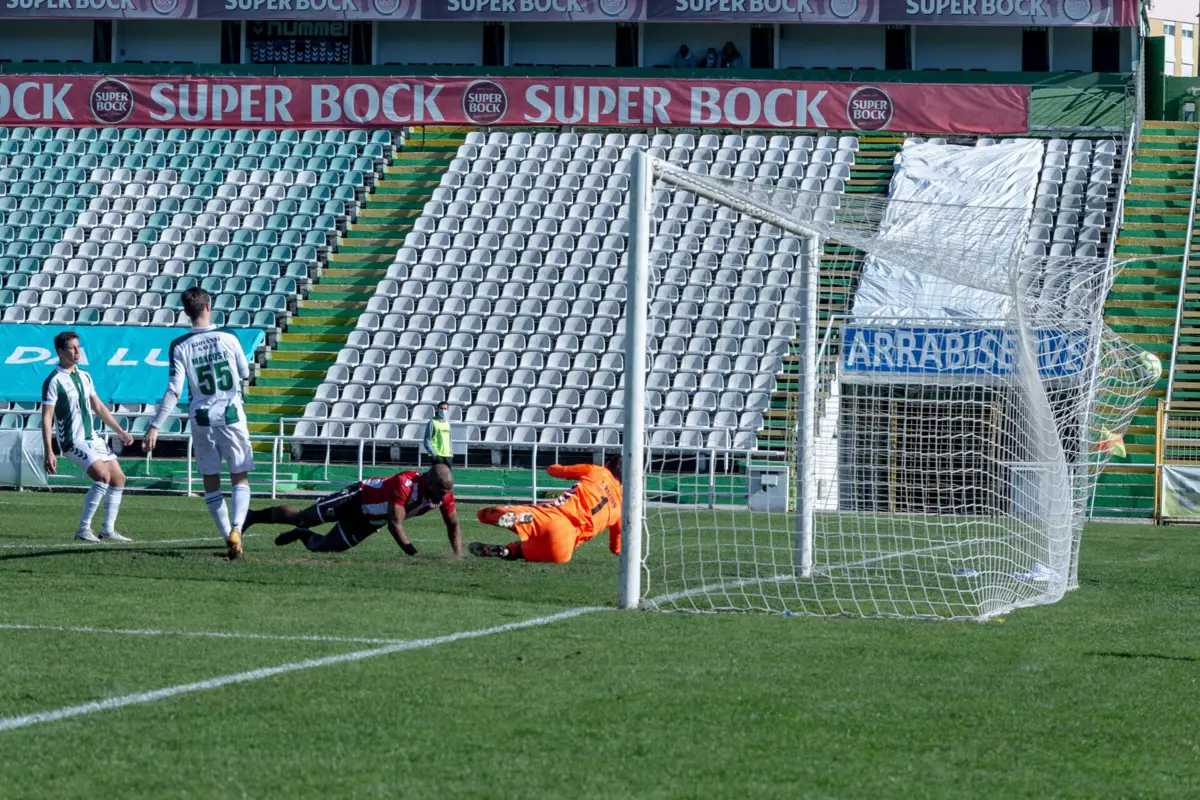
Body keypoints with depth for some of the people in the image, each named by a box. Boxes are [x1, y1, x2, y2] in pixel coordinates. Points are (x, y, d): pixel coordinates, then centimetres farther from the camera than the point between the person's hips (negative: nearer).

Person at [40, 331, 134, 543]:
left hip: (93, 437, 8)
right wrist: (49, 452, -21)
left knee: (118, 478, 3)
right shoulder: (54, 381, -12)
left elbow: (99, 407, 21)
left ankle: (108, 530, 11)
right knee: (103, 476, -22)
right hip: (73, 441, -8)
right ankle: (83, 529, -15)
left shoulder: (84, 377, 11)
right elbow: (46, 418, -15)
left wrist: (120, 431, 17)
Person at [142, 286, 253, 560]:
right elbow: (245, 374, 8)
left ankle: (228, 536, 10)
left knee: (211, 481, 13)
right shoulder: (228, 339, -6)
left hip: (202, 420, 0)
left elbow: (173, 390, -13)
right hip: (231, 415, 0)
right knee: (240, 478, 6)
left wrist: (155, 427, -12)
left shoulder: (179, 347, -7)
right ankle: (236, 528, -18)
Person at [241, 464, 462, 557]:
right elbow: (394, 524, -42)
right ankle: (253, 517, 27)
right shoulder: (406, 484, -40)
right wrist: (414, 555, -47)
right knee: (302, 519, 6)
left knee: (324, 547, 11)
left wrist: (458, 557, -18)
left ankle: (301, 535, 42)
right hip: (359, 497, -6)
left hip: (368, 522, 6)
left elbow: (453, 526, -5)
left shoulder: (444, 493, -19)